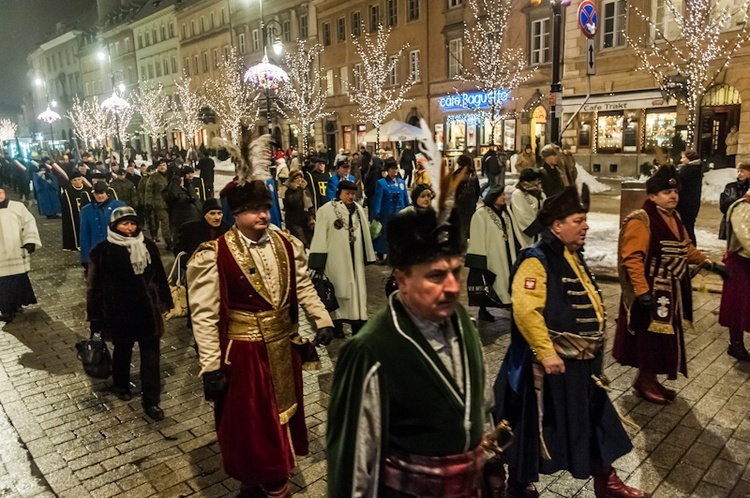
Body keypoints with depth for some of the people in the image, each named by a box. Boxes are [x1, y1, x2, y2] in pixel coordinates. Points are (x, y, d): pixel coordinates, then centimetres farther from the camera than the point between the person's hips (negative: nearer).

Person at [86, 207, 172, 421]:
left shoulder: (148, 246, 2)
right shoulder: (103, 250, -7)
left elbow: (159, 276, 9)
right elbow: (95, 284, -5)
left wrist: (164, 302, 12)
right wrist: (95, 315, -5)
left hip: (147, 308, 2)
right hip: (120, 311, -2)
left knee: (150, 352, 2)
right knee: (123, 349, 18)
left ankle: (151, 401, 10)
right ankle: (120, 386, 44)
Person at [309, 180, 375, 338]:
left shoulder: (359, 209, 8)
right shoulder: (326, 210, -9)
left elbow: (365, 233, 13)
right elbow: (320, 237, -10)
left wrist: (368, 256, 12)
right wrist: (319, 262, -13)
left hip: (355, 258, 5)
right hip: (336, 259, -5)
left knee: (357, 288, 6)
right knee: (338, 289, 4)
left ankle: (357, 324, 14)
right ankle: (337, 324, 17)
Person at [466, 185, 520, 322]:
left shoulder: (506, 212, 11)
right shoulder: (481, 214, -12)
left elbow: (513, 234, 15)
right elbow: (477, 238, -15)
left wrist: (518, 251, 13)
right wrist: (480, 259, -18)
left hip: (506, 255, 6)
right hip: (490, 255, -6)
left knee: (509, 282, 7)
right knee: (487, 284, 4)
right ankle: (483, 310, 17)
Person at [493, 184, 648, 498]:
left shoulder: (573, 257, 10)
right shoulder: (536, 261, -20)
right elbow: (525, 311, -31)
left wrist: (593, 347, 24)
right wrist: (546, 352, -29)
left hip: (583, 362, 9)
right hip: (552, 362, -9)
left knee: (594, 420, 21)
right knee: (536, 426, 7)